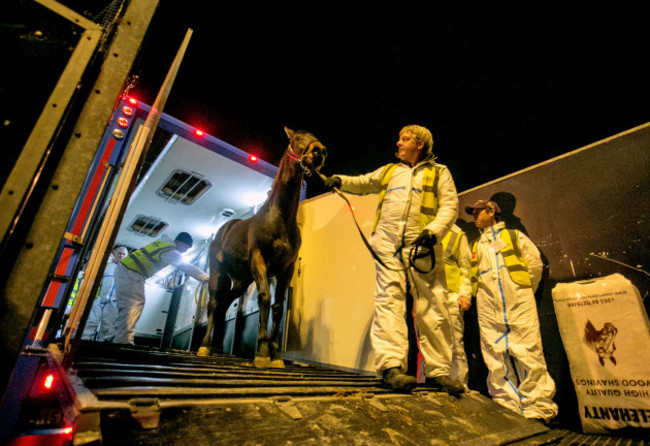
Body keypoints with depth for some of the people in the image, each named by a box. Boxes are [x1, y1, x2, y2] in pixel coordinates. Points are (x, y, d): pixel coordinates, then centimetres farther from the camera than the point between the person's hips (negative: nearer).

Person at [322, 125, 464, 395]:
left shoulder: (439, 172, 15)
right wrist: (339, 181, 8)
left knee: (433, 307, -2)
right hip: (387, 243, 2)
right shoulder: (388, 171, 25)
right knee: (389, 300, -10)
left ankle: (438, 370, 9)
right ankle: (391, 365, -10)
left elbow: (450, 205, 4)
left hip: (421, 245, -1)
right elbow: (363, 183, 28)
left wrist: (433, 231, -13)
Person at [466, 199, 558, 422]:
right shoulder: (475, 246, 23)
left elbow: (535, 262, 7)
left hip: (518, 302, -3)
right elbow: (470, 274, 19)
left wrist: (526, 291, 5)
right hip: (488, 306, 4)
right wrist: (471, 295, 6)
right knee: (496, 356, 1)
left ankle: (537, 407, 1)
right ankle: (508, 405, 7)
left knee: (528, 351, -7)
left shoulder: (514, 235, 13)